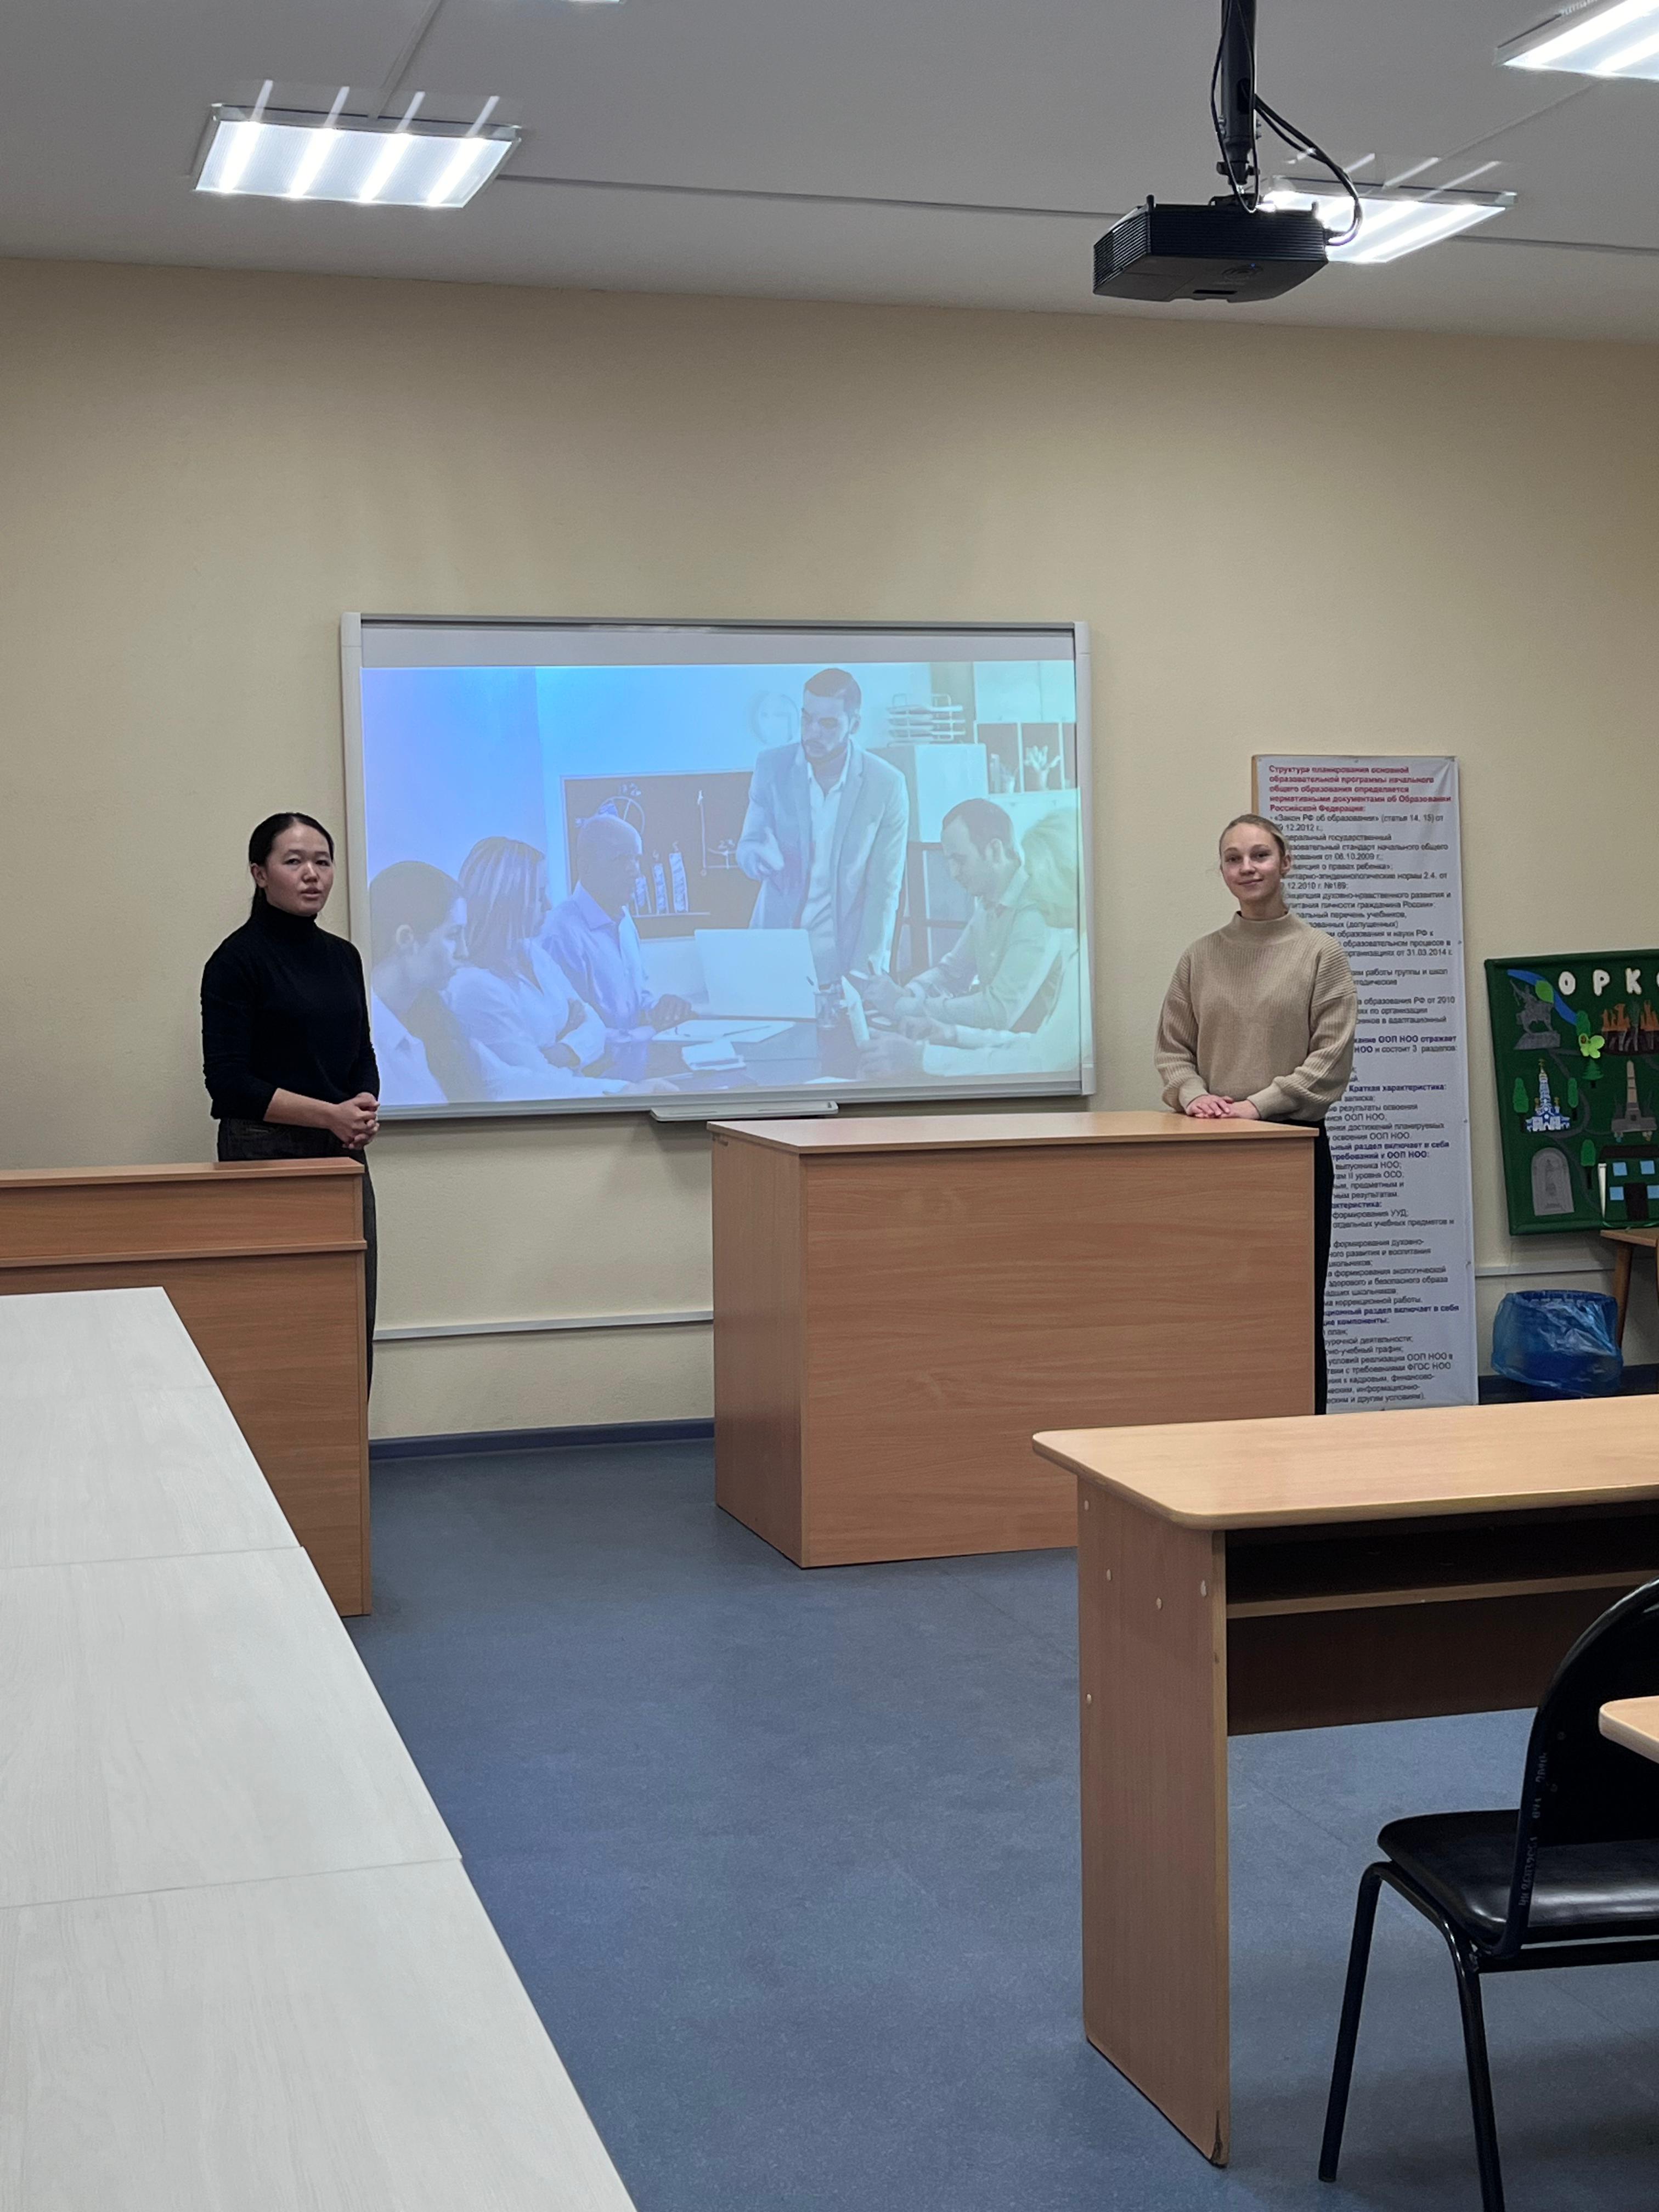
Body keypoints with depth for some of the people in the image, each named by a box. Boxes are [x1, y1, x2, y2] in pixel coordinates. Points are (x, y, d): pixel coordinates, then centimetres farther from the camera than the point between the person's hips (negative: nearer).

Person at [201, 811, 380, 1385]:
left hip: (343, 1159, 6)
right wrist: (329, 1114, -18)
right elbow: (228, 1080, -12)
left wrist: (364, 1107, -6)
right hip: (266, 1158, -6)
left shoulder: (342, 956, 12)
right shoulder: (238, 959, -8)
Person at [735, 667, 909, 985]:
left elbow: (884, 887, -3)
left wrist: (865, 969, -10)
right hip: (775, 944, 2)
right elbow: (749, 846, 6)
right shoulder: (772, 767, -1)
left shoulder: (886, 784, -6)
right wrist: (760, 856, -20)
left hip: (844, 951, -1)